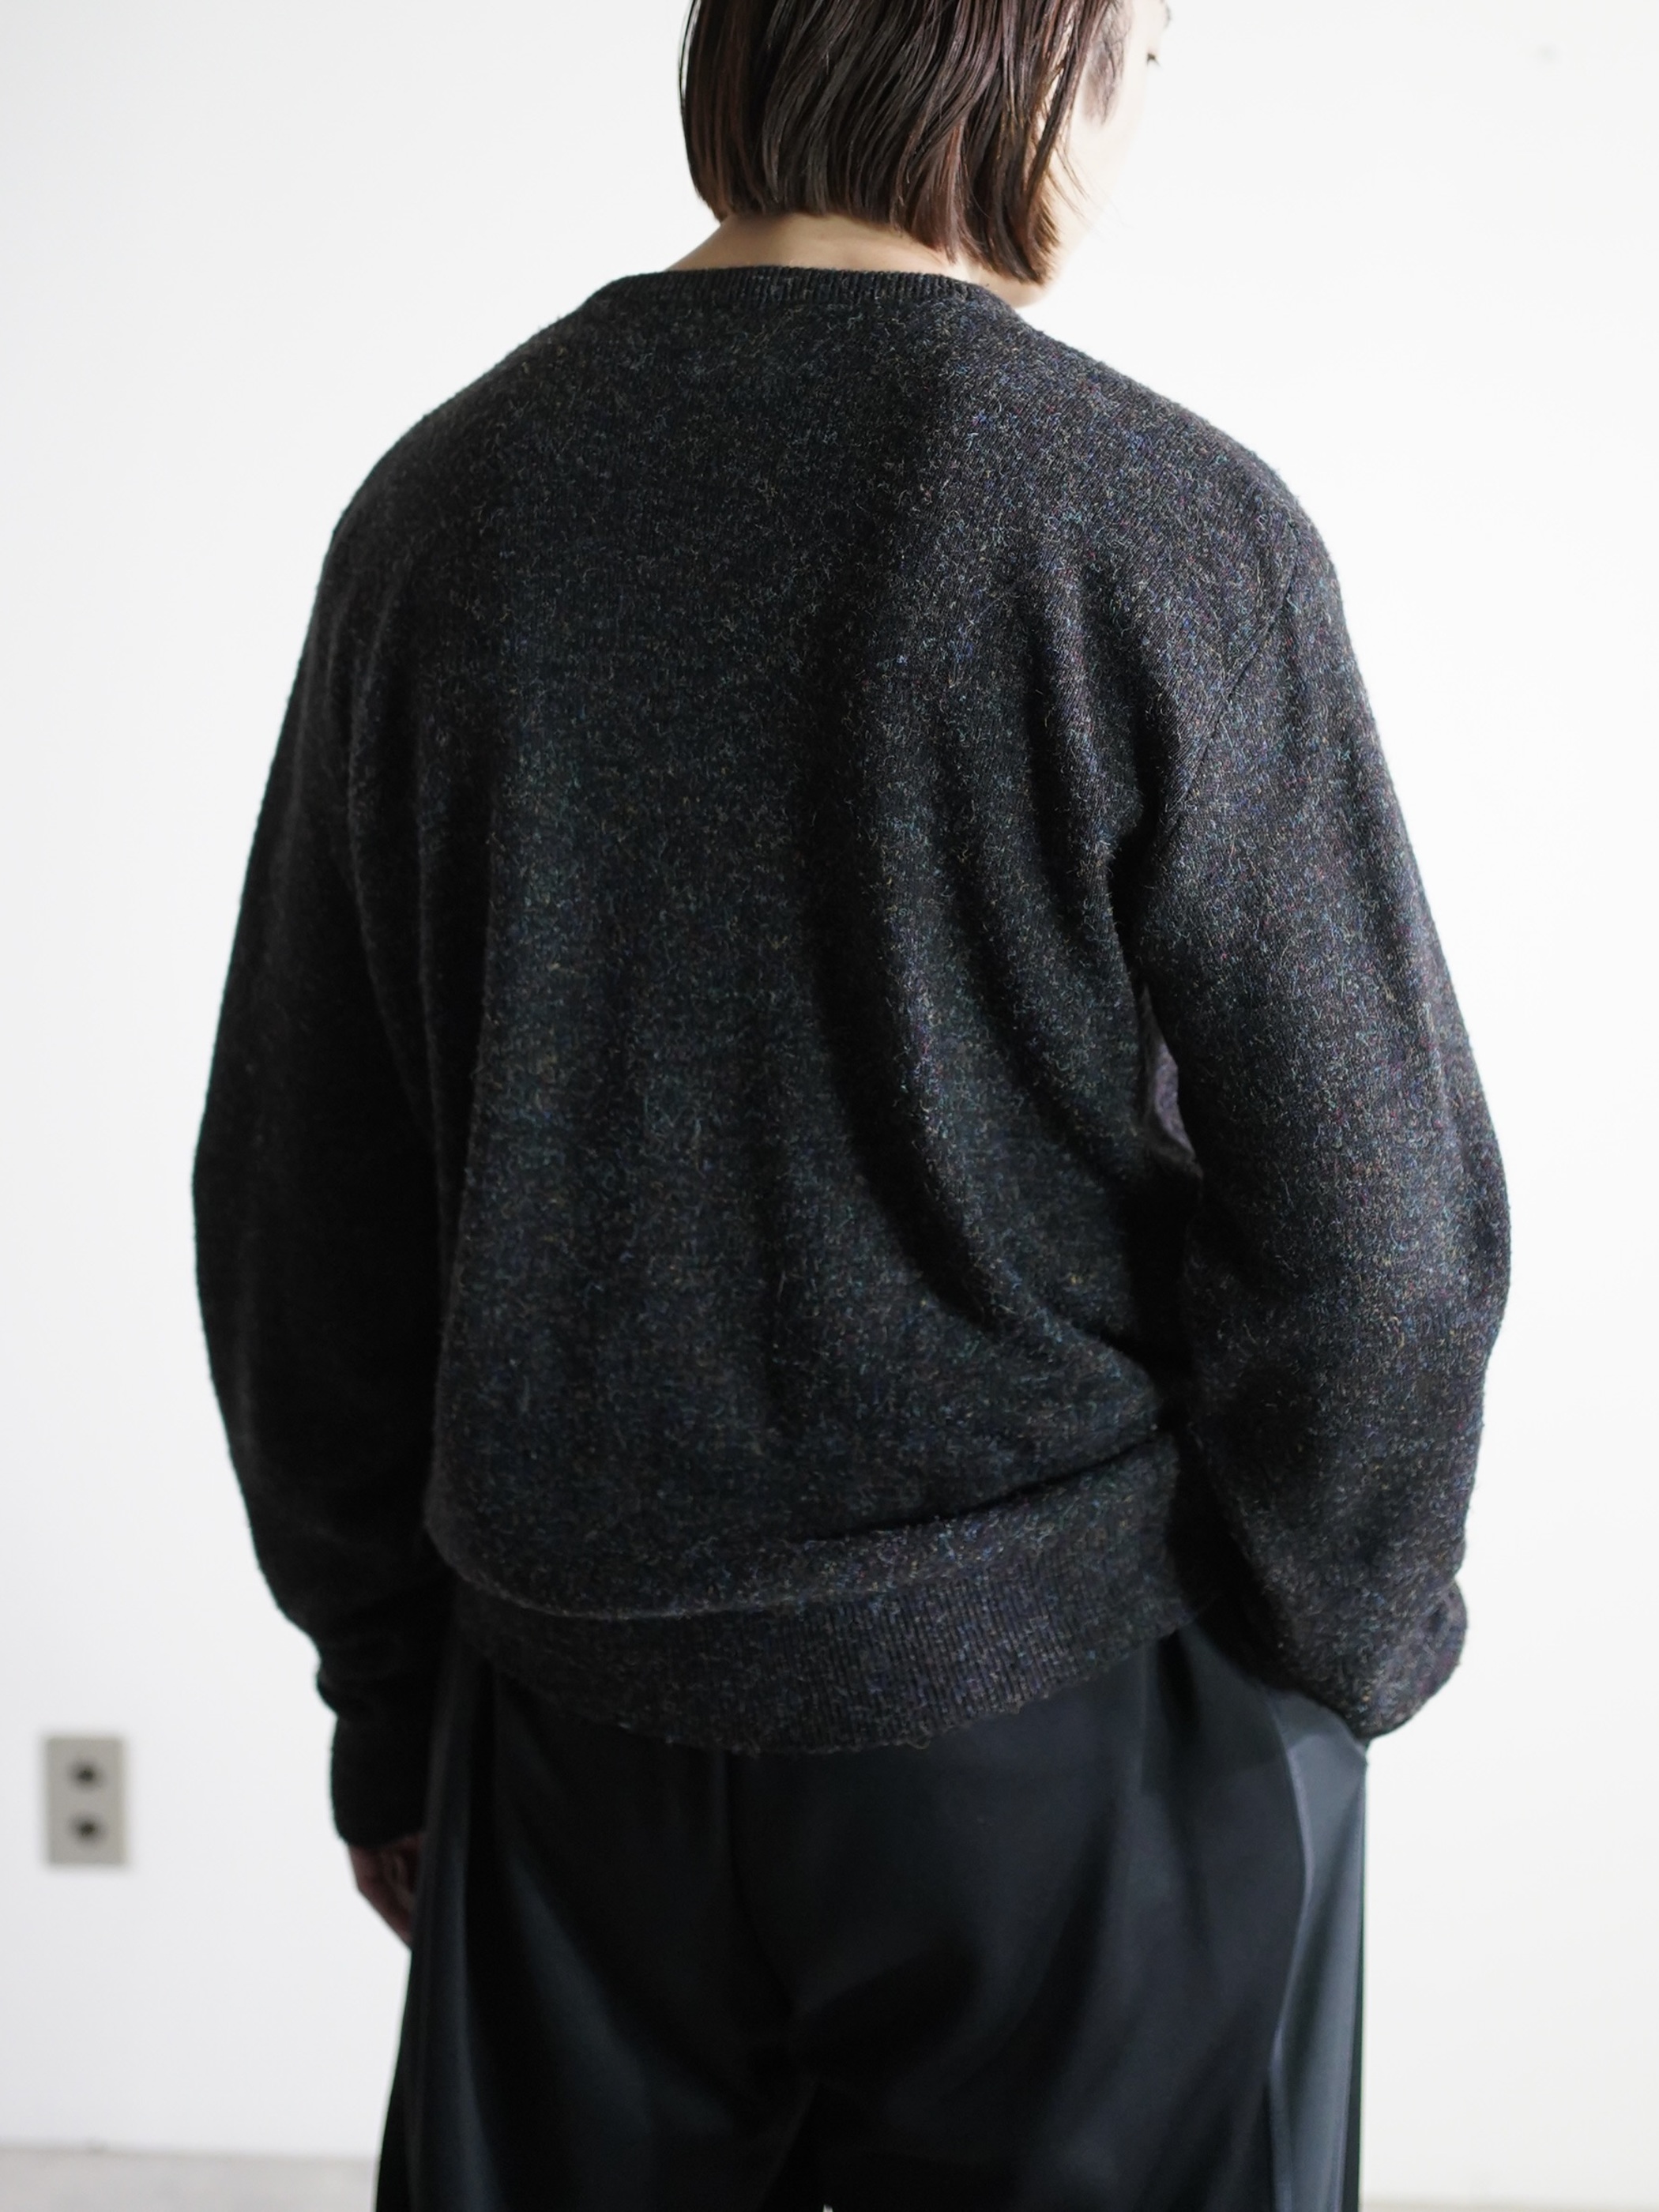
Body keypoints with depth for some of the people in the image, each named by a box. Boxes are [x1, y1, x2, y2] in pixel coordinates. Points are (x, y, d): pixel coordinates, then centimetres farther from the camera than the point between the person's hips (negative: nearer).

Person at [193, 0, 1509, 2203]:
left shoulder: (442, 504, -2)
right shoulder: (1172, 530, -14)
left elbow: (298, 1211, 3)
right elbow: (1371, 1227, -14)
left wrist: (390, 1697, 14)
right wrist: (1326, 1667, 4)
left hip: (576, 1709, 4)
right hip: (1085, 1709, -3)